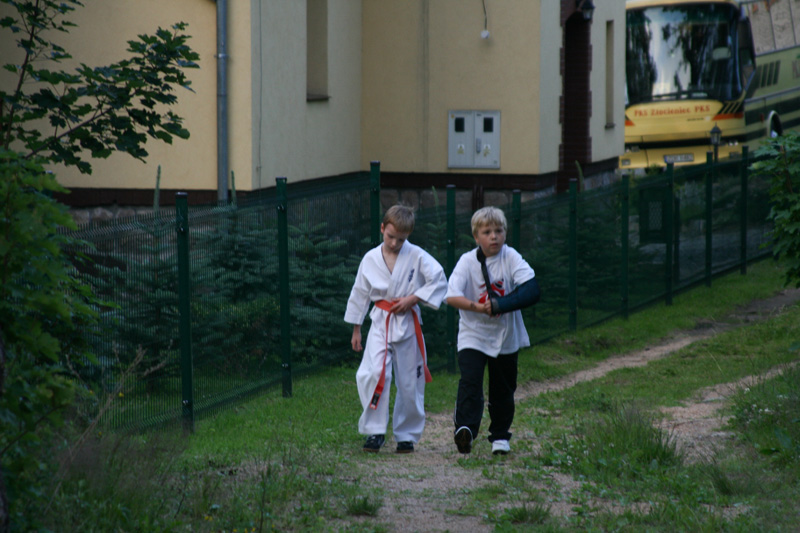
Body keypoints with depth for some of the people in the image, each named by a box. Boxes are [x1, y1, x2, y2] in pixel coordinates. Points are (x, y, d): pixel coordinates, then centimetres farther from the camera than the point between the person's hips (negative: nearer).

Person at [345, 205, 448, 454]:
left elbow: (439, 281, -6)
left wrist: (413, 299, -13)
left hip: (407, 323, -1)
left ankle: (407, 435, 20)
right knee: (374, 373, -18)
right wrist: (356, 330, 16)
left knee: (410, 382, 5)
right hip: (381, 322, 1)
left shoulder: (417, 256, -4)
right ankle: (375, 431, -10)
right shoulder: (370, 259, 3)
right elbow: (359, 294, 12)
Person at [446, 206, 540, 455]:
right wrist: (477, 307, -32)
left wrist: (499, 305, -30)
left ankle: (500, 436, 28)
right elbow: (451, 296, -20)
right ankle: (465, 428, -28)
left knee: (503, 390, 13)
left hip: (506, 336, 2)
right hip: (473, 335, -2)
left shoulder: (511, 258, -9)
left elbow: (532, 290, -21)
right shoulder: (467, 261, -10)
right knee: (470, 381, -22)